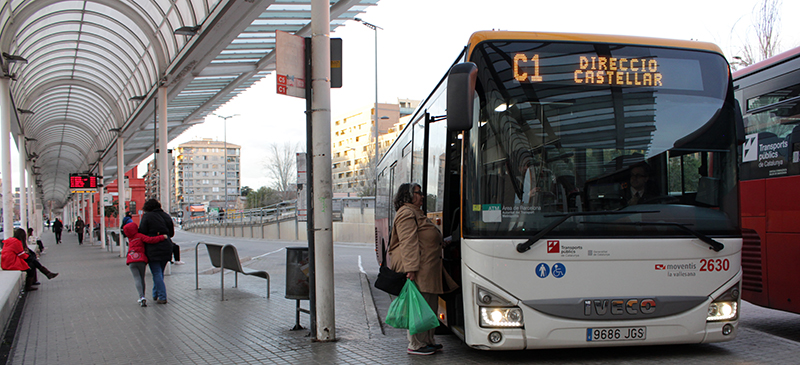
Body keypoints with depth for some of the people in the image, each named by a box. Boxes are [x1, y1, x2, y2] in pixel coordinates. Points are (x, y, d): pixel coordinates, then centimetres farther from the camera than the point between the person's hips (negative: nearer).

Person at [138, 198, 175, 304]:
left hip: (153, 249, -6)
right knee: (160, 272, 19)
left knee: (157, 273, -2)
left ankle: (162, 297, -6)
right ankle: (156, 294, 28)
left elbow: (142, 233, -9)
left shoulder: (147, 216, -7)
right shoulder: (166, 216, 9)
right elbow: (172, 233, 15)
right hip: (166, 248, 6)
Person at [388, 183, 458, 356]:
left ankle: (428, 341, 22)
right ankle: (415, 345, -2)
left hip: (429, 269, 11)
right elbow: (408, 243, -19)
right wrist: (411, 268, -25)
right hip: (418, 270, -11)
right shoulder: (406, 214, -10)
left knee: (431, 306, 14)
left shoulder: (417, 214, 25)